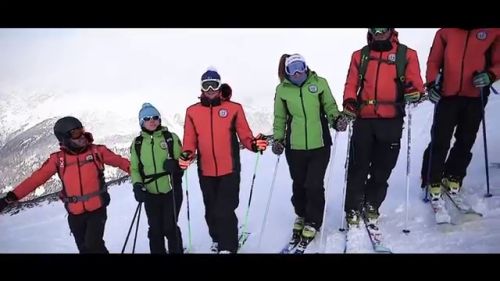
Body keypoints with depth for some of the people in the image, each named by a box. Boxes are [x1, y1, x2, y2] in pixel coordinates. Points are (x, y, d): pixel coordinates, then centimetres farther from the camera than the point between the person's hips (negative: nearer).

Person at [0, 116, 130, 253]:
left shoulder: (96, 151, -4)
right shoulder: (58, 159, -2)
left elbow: (119, 161, 3)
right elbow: (36, 178, -1)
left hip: (97, 209, -2)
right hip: (75, 214, 3)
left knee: (93, 246, -13)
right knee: (84, 248, 12)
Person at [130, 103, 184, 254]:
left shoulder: (171, 138, -2)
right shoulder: (137, 143, 4)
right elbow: (134, 168, 8)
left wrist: (175, 165, -19)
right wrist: (137, 185, -9)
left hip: (171, 190, -2)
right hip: (150, 194, 2)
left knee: (170, 228, 1)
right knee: (155, 230, 9)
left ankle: (176, 251, 22)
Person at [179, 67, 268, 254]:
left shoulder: (234, 108, -2)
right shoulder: (192, 111, 4)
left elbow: (245, 136, -2)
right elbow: (190, 141, 5)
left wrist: (254, 144, -22)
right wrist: (187, 154, -15)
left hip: (229, 170, -3)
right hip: (206, 172, 3)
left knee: (225, 211, -6)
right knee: (211, 211, 17)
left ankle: (228, 247, 14)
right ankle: (217, 241, 41)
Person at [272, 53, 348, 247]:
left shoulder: (319, 83, -4)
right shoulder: (282, 89, -1)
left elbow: (330, 106, 6)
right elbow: (280, 118, 9)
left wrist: (337, 119, -13)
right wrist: (278, 139, 2)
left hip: (319, 144, -1)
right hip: (295, 146, 1)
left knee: (314, 185, -1)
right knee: (299, 184, 14)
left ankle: (313, 222, 22)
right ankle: (301, 216, 41)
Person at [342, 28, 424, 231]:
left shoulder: (406, 54, 10)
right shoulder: (360, 55, 14)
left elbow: (415, 82, 3)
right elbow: (351, 84, 10)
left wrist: (415, 92, -20)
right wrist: (349, 102, -9)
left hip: (391, 121, 0)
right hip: (363, 119, 0)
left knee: (382, 169, 6)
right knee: (358, 168, 1)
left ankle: (371, 209, 23)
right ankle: (353, 212, 11)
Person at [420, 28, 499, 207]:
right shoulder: (445, 32, 4)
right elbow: (434, 61, 7)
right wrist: (431, 84, -6)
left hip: (476, 97, 2)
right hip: (447, 95, -1)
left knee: (465, 141, 10)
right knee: (440, 140, -3)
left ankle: (453, 179, 25)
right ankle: (433, 182, 6)